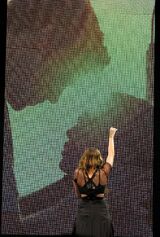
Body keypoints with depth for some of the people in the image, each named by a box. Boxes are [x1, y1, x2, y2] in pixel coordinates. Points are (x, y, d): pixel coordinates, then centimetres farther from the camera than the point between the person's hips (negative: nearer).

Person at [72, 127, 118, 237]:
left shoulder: (78, 174, -4)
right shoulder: (103, 173, -6)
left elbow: (78, 195, 9)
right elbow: (111, 155, 11)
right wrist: (111, 136, 22)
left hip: (84, 211, 1)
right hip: (101, 210, -1)